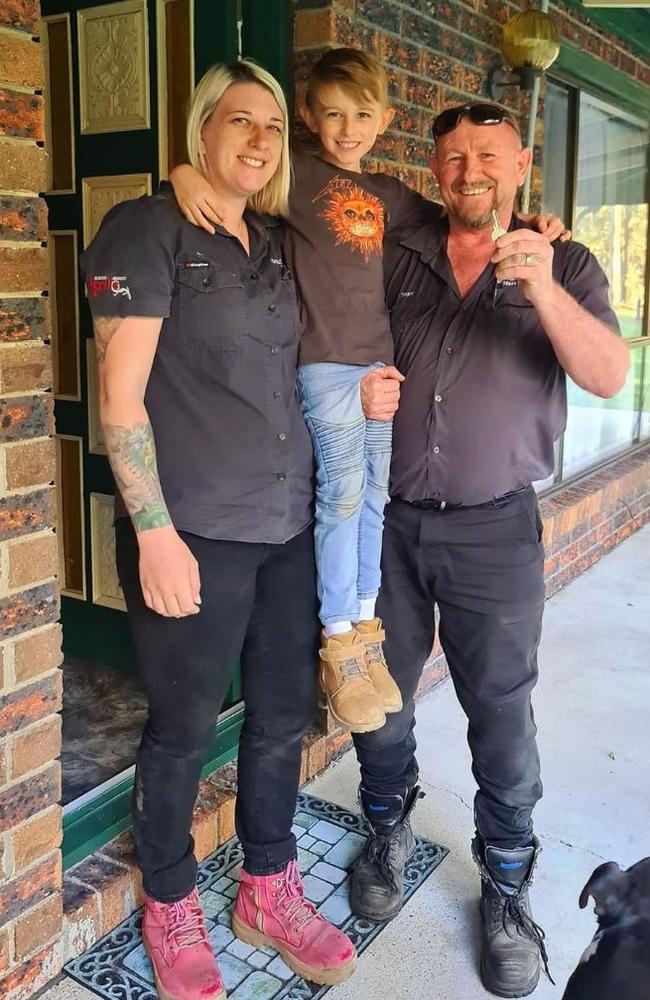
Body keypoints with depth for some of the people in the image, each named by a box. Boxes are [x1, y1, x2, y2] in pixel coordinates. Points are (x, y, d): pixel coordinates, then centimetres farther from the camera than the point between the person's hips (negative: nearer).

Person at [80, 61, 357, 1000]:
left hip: (290, 527, 7)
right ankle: (171, 908, 32)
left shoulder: (275, 248, 14)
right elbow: (120, 395, -12)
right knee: (183, 728, 8)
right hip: (193, 535, -6)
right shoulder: (146, 228, -6)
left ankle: (269, 891, 36)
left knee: (284, 713, 15)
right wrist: (155, 535, -17)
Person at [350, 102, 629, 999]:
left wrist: (542, 288, -26)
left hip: (494, 530, -2)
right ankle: (389, 832, 40)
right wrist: (356, 392, -10)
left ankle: (507, 888, 26)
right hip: (387, 520, 2)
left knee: (502, 714, 5)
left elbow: (609, 376, -11)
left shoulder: (564, 266, 2)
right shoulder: (397, 260, 6)